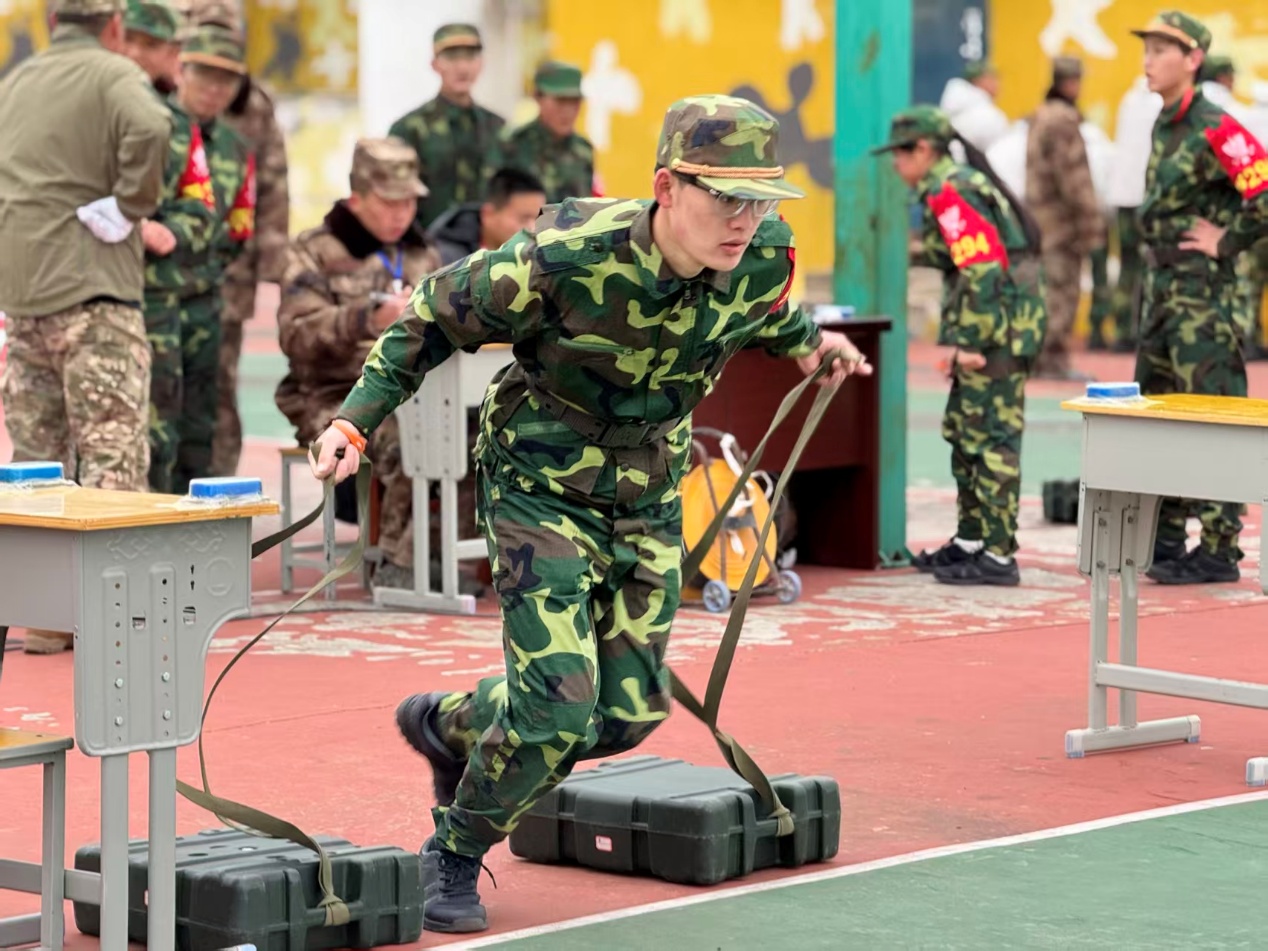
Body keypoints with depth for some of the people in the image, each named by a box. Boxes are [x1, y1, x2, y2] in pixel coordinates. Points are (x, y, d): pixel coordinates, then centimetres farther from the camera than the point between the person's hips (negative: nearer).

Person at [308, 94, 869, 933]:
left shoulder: (764, 258, -16)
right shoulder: (566, 257, -30)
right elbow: (438, 315, -14)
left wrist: (807, 342, 3)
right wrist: (359, 419, -16)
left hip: (647, 493, 5)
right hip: (541, 482, -5)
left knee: (629, 711, 7)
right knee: (559, 703, -14)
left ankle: (451, 726, 35)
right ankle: (454, 857, 12)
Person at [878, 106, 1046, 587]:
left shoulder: (950, 192, -14)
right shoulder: (964, 182, 18)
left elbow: (982, 271, -22)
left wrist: (969, 343, -21)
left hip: (997, 327, -11)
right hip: (1004, 327, 11)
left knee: (991, 437, -9)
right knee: (963, 431, 17)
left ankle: (998, 555, -8)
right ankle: (970, 540, 25)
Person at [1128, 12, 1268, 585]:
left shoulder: (1214, 130, -15)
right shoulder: (1164, 126, 12)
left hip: (1202, 289, -10)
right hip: (1161, 285, 10)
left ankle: (1219, 551, -4)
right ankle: (1163, 538, 22)